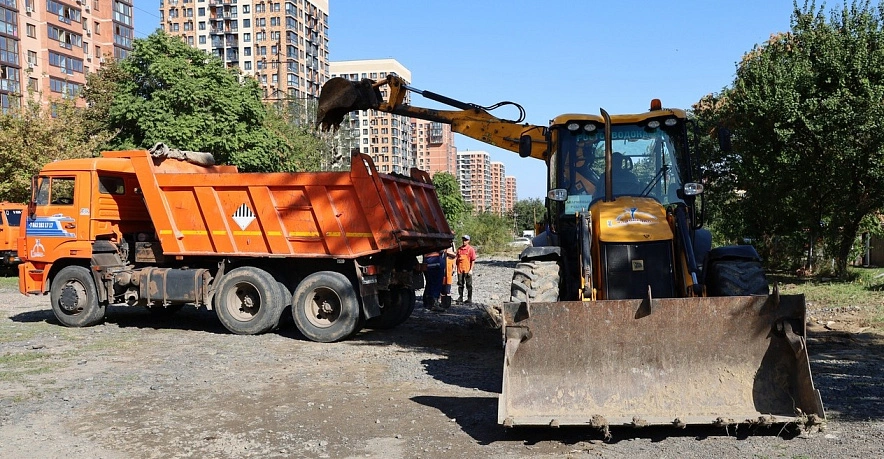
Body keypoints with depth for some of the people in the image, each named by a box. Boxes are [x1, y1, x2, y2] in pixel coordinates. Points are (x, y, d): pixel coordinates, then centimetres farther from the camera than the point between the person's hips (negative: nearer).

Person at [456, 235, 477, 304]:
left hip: (467, 270, -4)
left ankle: (469, 298, 10)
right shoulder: (459, 249, 10)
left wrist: (471, 269, -11)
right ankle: (460, 297, 18)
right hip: (460, 269, 4)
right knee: (460, 284, 9)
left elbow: (473, 260, -5)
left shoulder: (471, 249, -4)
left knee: (469, 285, 3)